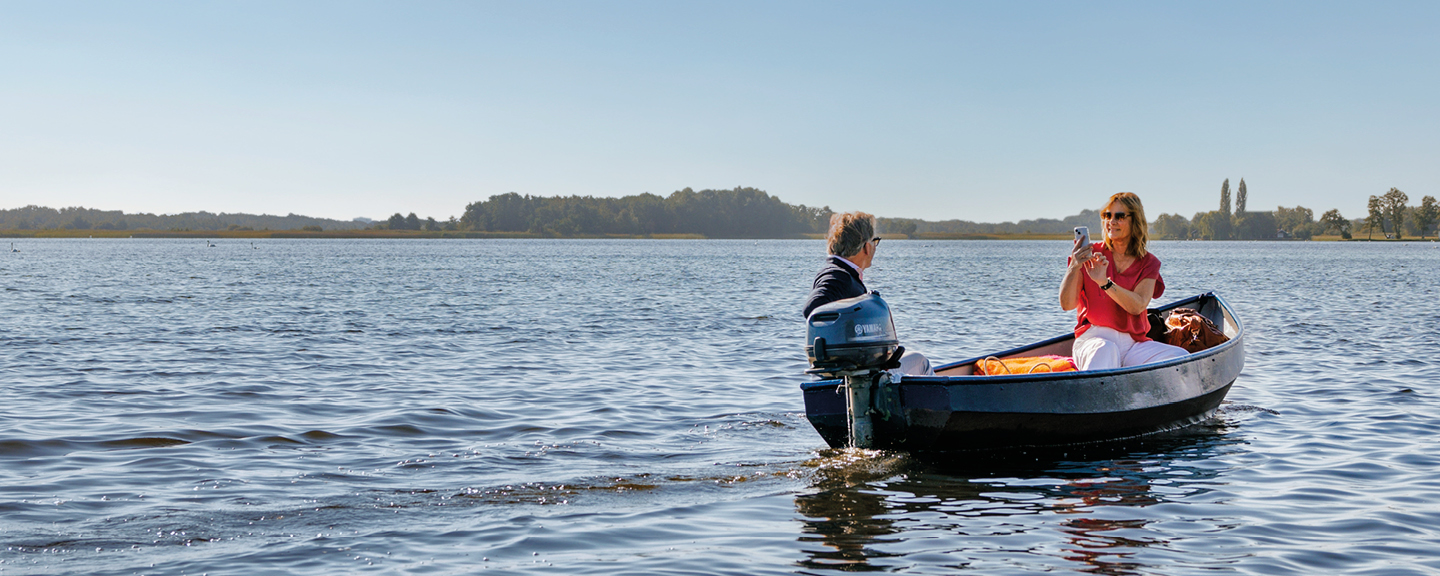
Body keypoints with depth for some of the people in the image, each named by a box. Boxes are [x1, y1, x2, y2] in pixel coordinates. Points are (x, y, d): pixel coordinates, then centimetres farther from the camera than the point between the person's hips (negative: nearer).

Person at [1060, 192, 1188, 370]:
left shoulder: (1148, 263, 11)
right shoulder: (1090, 255, 6)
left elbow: (1138, 306, -9)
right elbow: (1066, 304, -6)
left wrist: (1104, 282, -23)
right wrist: (1074, 267, -22)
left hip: (1133, 343, 3)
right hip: (1094, 337, -3)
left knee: (1181, 357, -24)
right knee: (1105, 350, -40)